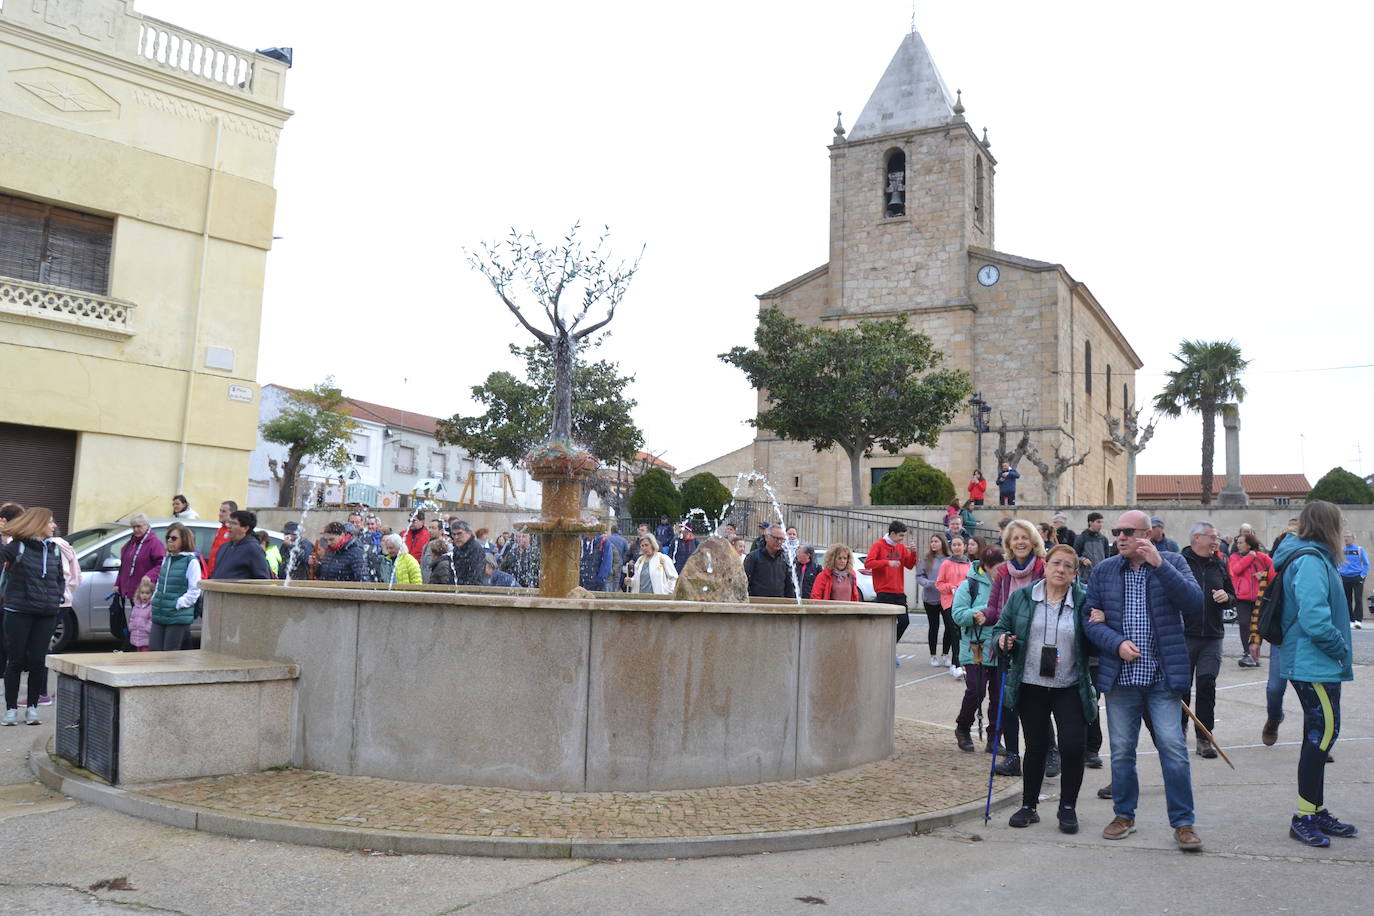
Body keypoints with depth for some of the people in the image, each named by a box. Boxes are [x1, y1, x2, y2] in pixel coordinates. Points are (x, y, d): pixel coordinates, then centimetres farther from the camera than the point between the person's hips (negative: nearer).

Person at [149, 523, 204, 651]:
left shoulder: (191, 561, -8)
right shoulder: (166, 559, 14)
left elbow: (194, 590, -12)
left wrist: (178, 604, -16)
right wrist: (155, 599, 12)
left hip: (179, 618, -7)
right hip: (159, 617, 7)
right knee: (153, 651, 4)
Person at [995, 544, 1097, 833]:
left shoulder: (1084, 601, -1)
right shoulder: (1021, 597, 2)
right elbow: (1001, 627, 10)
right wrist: (1003, 640, -12)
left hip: (1070, 688, -1)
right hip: (1031, 687, 1)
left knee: (1073, 745, -6)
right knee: (1036, 746, 9)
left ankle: (1068, 807, 15)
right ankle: (1028, 805, 24)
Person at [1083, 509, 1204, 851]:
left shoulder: (1172, 563, 1)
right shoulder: (1104, 570, 5)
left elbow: (1194, 599, -15)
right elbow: (1091, 619, 4)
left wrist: (1159, 564, -23)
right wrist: (1117, 643, -14)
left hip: (1163, 675, -2)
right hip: (1120, 676, 2)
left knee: (1173, 747, -5)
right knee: (1121, 751, 11)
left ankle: (1183, 822, 9)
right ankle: (1124, 815, 26)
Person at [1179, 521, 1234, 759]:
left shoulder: (1219, 565, 13)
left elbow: (1232, 595, 22)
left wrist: (1226, 597, -1)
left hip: (1212, 636, 3)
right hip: (1184, 635, -3)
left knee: (1207, 686, -3)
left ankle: (1204, 739, 5)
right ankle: (1180, 728, 27)